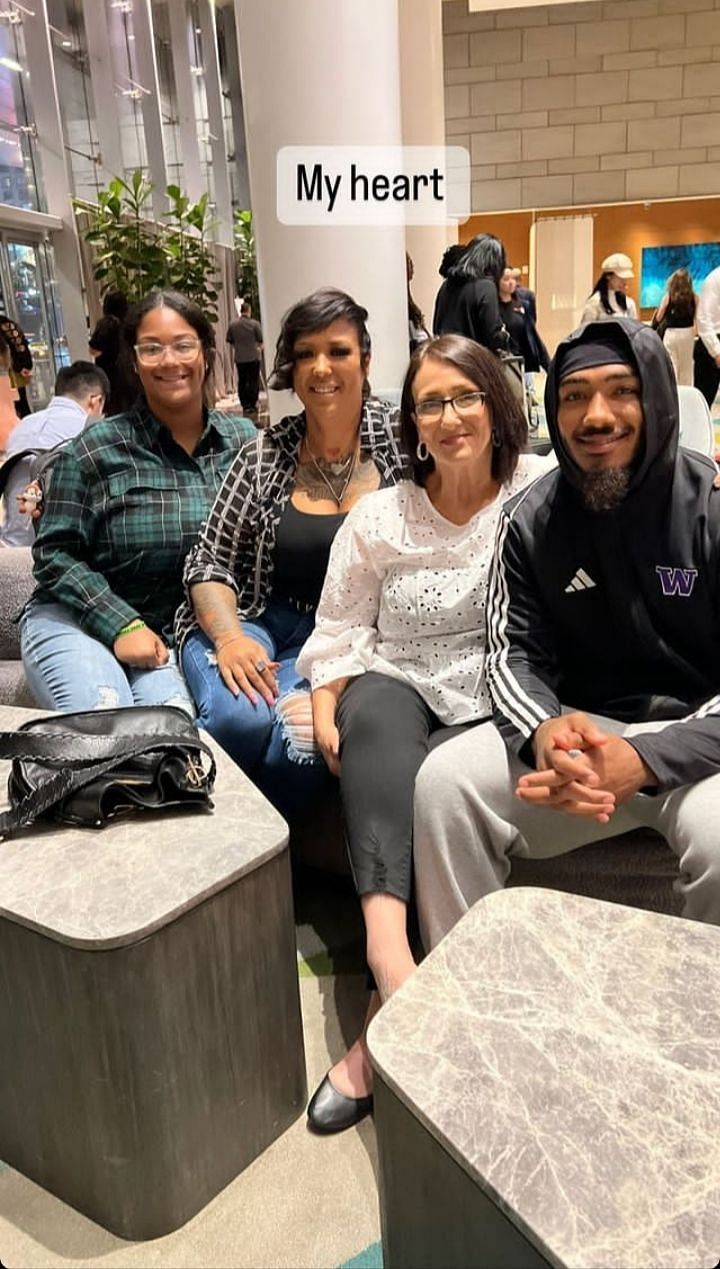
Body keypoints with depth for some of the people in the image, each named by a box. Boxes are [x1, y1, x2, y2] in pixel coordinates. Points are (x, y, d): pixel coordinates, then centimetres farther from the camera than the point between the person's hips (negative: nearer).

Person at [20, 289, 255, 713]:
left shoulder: (243, 439, 4)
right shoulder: (98, 448, -6)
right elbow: (55, 554, -5)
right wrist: (122, 625, -14)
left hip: (165, 633, 2)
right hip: (75, 623, -2)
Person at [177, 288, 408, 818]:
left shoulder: (398, 436, 0)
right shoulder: (265, 453, 3)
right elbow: (209, 561, 5)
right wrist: (229, 636, -16)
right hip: (254, 620, 1)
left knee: (301, 735, -30)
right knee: (240, 719, -31)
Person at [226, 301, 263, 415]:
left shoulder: (232, 324, -2)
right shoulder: (254, 324, -11)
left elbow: (229, 340, 6)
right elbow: (261, 340, -5)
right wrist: (259, 347, 17)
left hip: (239, 358, 3)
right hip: (253, 357, -3)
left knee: (242, 381, 9)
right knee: (253, 381, 4)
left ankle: (245, 405, 10)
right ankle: (252, 405, 3)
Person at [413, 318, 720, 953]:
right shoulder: (532, 519, 1)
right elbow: (515, 654, 2)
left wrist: (645, 758, -29)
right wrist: (545, 730, -22)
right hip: (583, 730, 3)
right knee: (443, 784, -17)